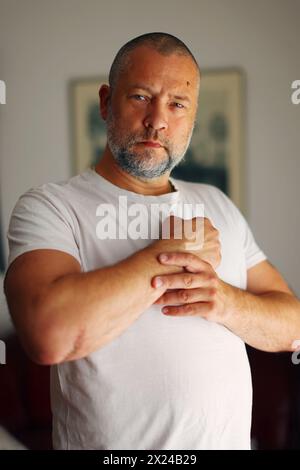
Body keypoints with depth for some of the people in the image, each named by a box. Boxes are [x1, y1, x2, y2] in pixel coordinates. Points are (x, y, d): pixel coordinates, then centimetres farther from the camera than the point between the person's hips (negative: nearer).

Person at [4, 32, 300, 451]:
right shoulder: (49, 207, -14)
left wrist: (226, 301, -20)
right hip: (111, 442, -4)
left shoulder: (218, 206, 3)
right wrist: (178, 251, -22)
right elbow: (49, 334, -32)